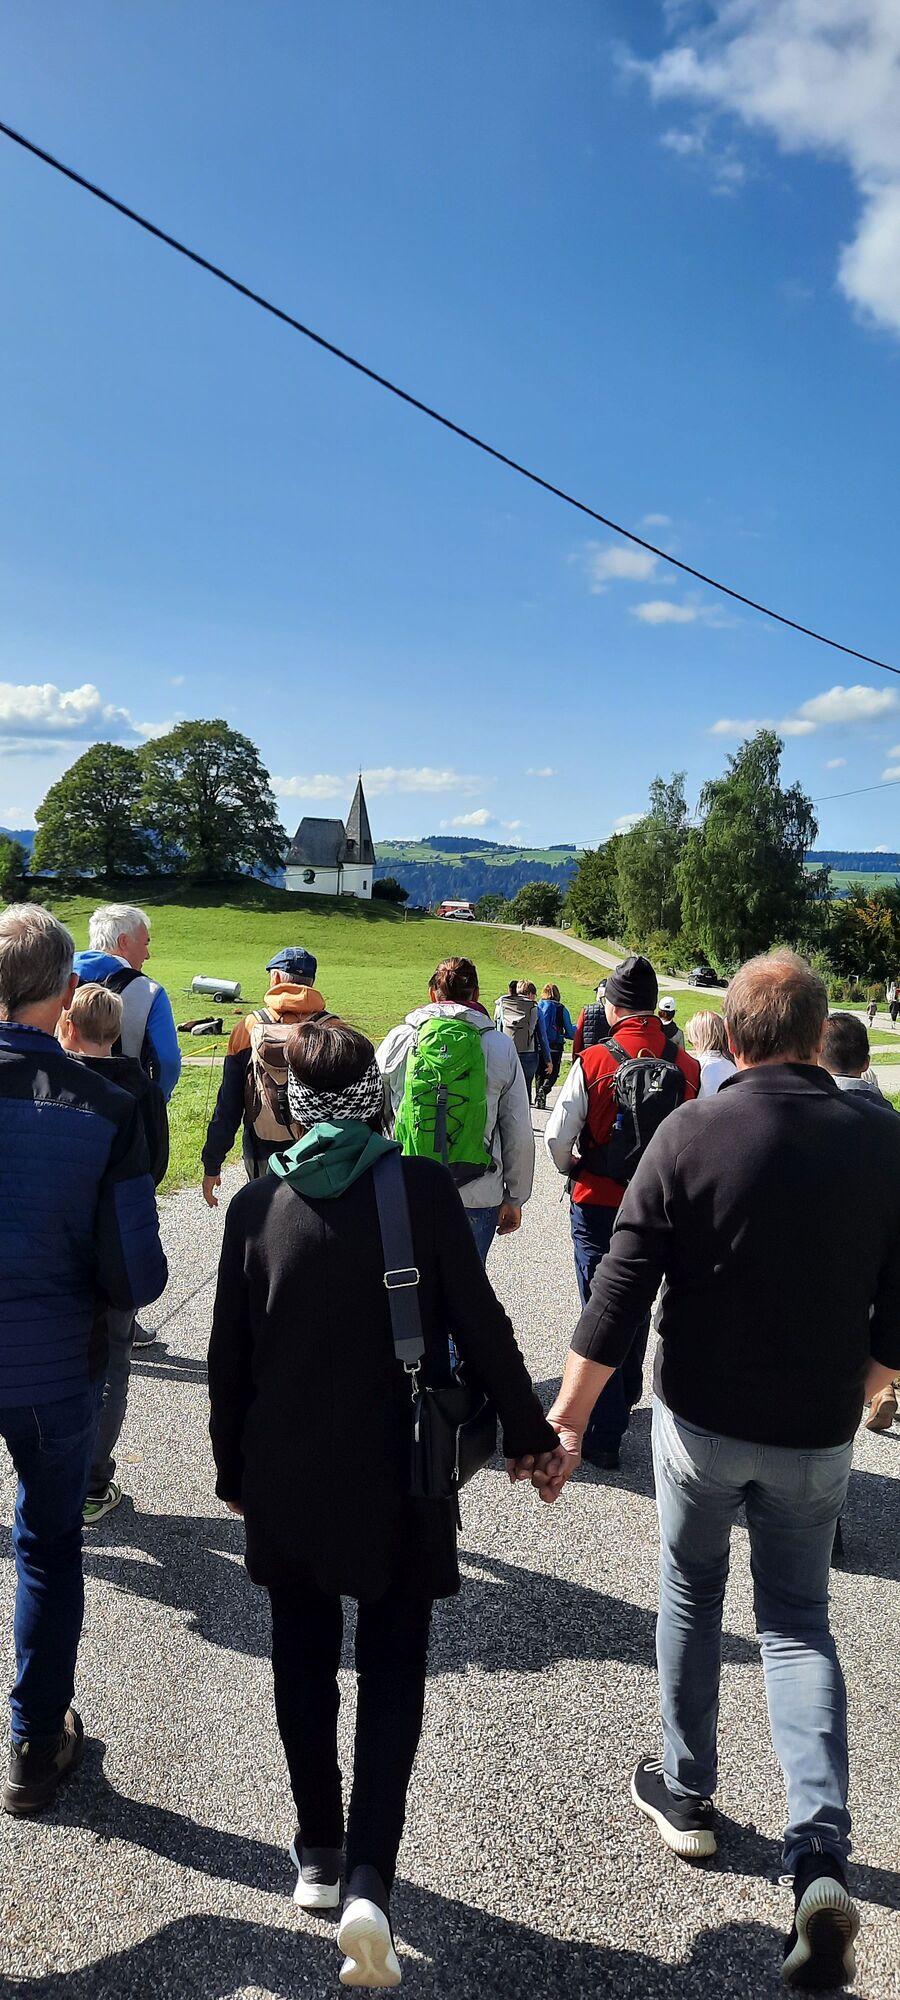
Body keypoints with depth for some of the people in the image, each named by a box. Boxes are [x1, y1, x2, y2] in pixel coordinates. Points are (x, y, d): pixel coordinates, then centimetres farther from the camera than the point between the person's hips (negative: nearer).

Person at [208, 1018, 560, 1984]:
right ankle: (368, 1878, 6)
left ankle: (318, 1852, 36)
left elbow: (230, 1355, -1)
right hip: (397, 1478, -2)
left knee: (304, 1667, 21)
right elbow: (480, 1325, -10)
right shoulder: (424, 1188, -14)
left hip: (285, 1478, 2)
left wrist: (234, 1469, 13)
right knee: (391, 1674, 13)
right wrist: (529, 1432, 4)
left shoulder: (257, 1203, -8)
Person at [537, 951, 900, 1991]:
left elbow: (621, 1289, -17)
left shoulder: (690, 1134, -17)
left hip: (702, 1418, -2)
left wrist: (567, 1416, -9)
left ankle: (684, 1792, 38)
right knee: (797, 1623, 18)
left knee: (690, 1596, 22)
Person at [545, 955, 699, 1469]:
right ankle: (627, 1398, 41)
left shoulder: (594, 1062, -15)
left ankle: (604, 1436, 9)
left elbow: (557, 1138, -12)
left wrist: (572, 1169, 10)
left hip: (599, 1205, -3)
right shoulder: (688, 1067, -7)